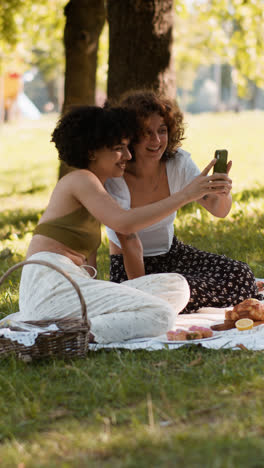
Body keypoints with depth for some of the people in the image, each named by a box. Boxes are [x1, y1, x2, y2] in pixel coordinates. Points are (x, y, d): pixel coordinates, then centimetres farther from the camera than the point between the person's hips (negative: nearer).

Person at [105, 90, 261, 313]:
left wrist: (223, 193, -32)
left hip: (171, 253, 4)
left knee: (240, 274, -18)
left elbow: (219, 211, -9)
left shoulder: (178, 161, -7)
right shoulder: (113, 176, -20)